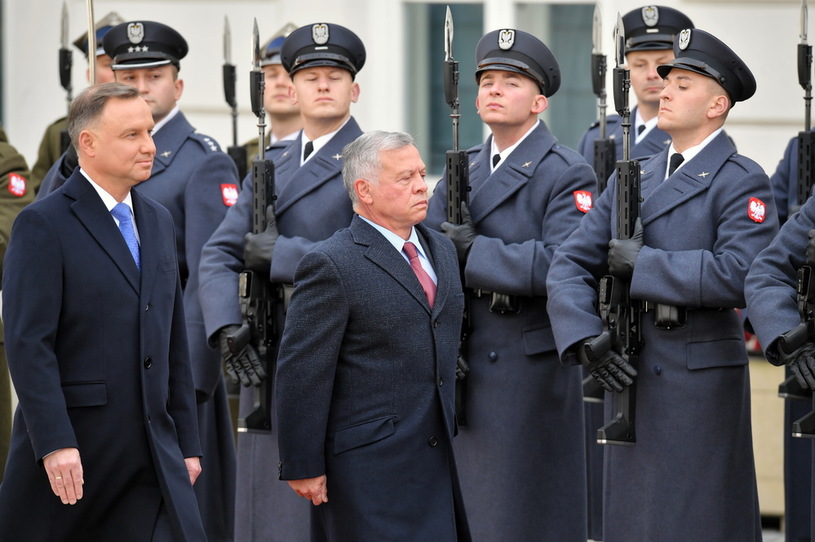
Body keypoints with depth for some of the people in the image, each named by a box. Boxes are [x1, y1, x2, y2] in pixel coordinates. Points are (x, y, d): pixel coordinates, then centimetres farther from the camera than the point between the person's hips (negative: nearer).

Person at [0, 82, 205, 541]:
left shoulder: (158, 222, 16)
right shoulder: (44, 225, -7)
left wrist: (187, 442, 15)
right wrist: (55, 444, -21)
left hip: (154, 455, 6)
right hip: (71, 448, -6)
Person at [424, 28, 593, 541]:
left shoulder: (566, 174, -7)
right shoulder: (464, 168, 15)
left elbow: (561, 263, -20)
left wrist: (472, 252, -17)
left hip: (531, 365, -6)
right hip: (463, 366, 7)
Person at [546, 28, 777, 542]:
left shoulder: (741, 182, -6)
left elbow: (739, 273, -21)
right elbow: (569, 265, 9)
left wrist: (641, 263, -16)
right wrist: (585, 341, -9)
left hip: (702, 382, -6)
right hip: (629, 375, 7)